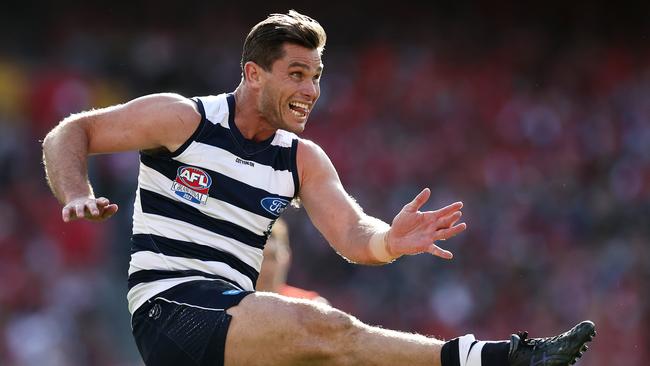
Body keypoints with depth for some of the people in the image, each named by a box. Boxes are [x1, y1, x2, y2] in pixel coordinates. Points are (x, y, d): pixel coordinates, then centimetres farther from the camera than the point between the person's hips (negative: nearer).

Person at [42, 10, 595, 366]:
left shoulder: (301, 160, 12)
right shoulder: (183, 119, 0)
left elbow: (352, 235, -2)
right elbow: (70, 134, 5)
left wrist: (389, 242, -26)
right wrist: (77, 196, -16)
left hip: (233, 318, 8)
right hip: (169, 310, -8)